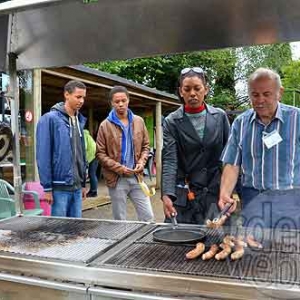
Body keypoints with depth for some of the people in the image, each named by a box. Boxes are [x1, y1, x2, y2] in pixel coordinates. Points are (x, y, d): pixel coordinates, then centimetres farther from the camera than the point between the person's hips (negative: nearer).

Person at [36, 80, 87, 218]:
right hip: (60, 187, -6)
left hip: (76, 186, 6)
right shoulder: (50, 119, -9)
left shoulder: (79, 120, 11)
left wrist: (83, 183, 14)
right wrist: (47, 187, -13)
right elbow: (43, 156, -12)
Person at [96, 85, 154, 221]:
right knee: (120, 220, 8)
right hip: (117, 178, -3)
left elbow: (145, 146, 14)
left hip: (136, 177, 3)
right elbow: (100, 153, -4)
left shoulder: (139, 121, 6)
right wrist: (119, 168, -14)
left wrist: (142, 162, -4)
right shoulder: (105, 125, -4)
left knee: (148, 217, 6)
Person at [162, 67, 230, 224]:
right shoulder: (172, 122, -3)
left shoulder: (220, 116, 3)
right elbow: (169, 160, -11)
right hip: (184, 196, -1)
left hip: (216, 193, 2)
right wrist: (167, 195, -24)